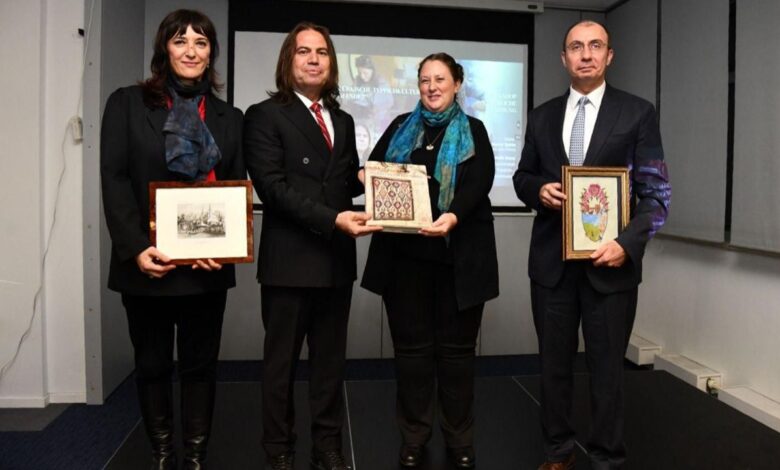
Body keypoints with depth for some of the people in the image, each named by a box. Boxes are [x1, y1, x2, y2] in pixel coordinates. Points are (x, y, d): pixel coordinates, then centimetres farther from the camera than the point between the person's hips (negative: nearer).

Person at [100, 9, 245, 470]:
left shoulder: (229, 117, 10)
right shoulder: (127, 103, 3)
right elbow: (114, 179, -5)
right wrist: (136, 247, -16)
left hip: (207, 263, 2)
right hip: (147, 262, -1)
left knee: (200, 363, 9)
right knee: (152, 363, 11)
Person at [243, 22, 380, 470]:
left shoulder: (343, 121, 16)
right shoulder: (265, 115, -3)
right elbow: (273, 187, -14)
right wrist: (332, 219, -23)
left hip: (337, 258, 6)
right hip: (290, 259, -5)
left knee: (331, 358, 13)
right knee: (282, 360, 8)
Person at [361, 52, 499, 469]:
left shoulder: (473, 131, 8)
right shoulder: (401, 127, 15)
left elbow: (479, 183, -8)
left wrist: (453, 216, -27)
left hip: (459, 255, -1)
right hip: (405, 253, 2)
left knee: (456, 347, 7)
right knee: (411, 346, 6)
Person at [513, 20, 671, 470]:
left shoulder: (638, 113, -1)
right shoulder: (542, 116, 10)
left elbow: (656, 192, -4)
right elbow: (522, 177, 15)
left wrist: (627, 243, -18)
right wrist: (539, 189, -8)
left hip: (609, 260, -3)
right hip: (552, 260, 3)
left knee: (607, 367, 8)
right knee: (554, 363, 13)